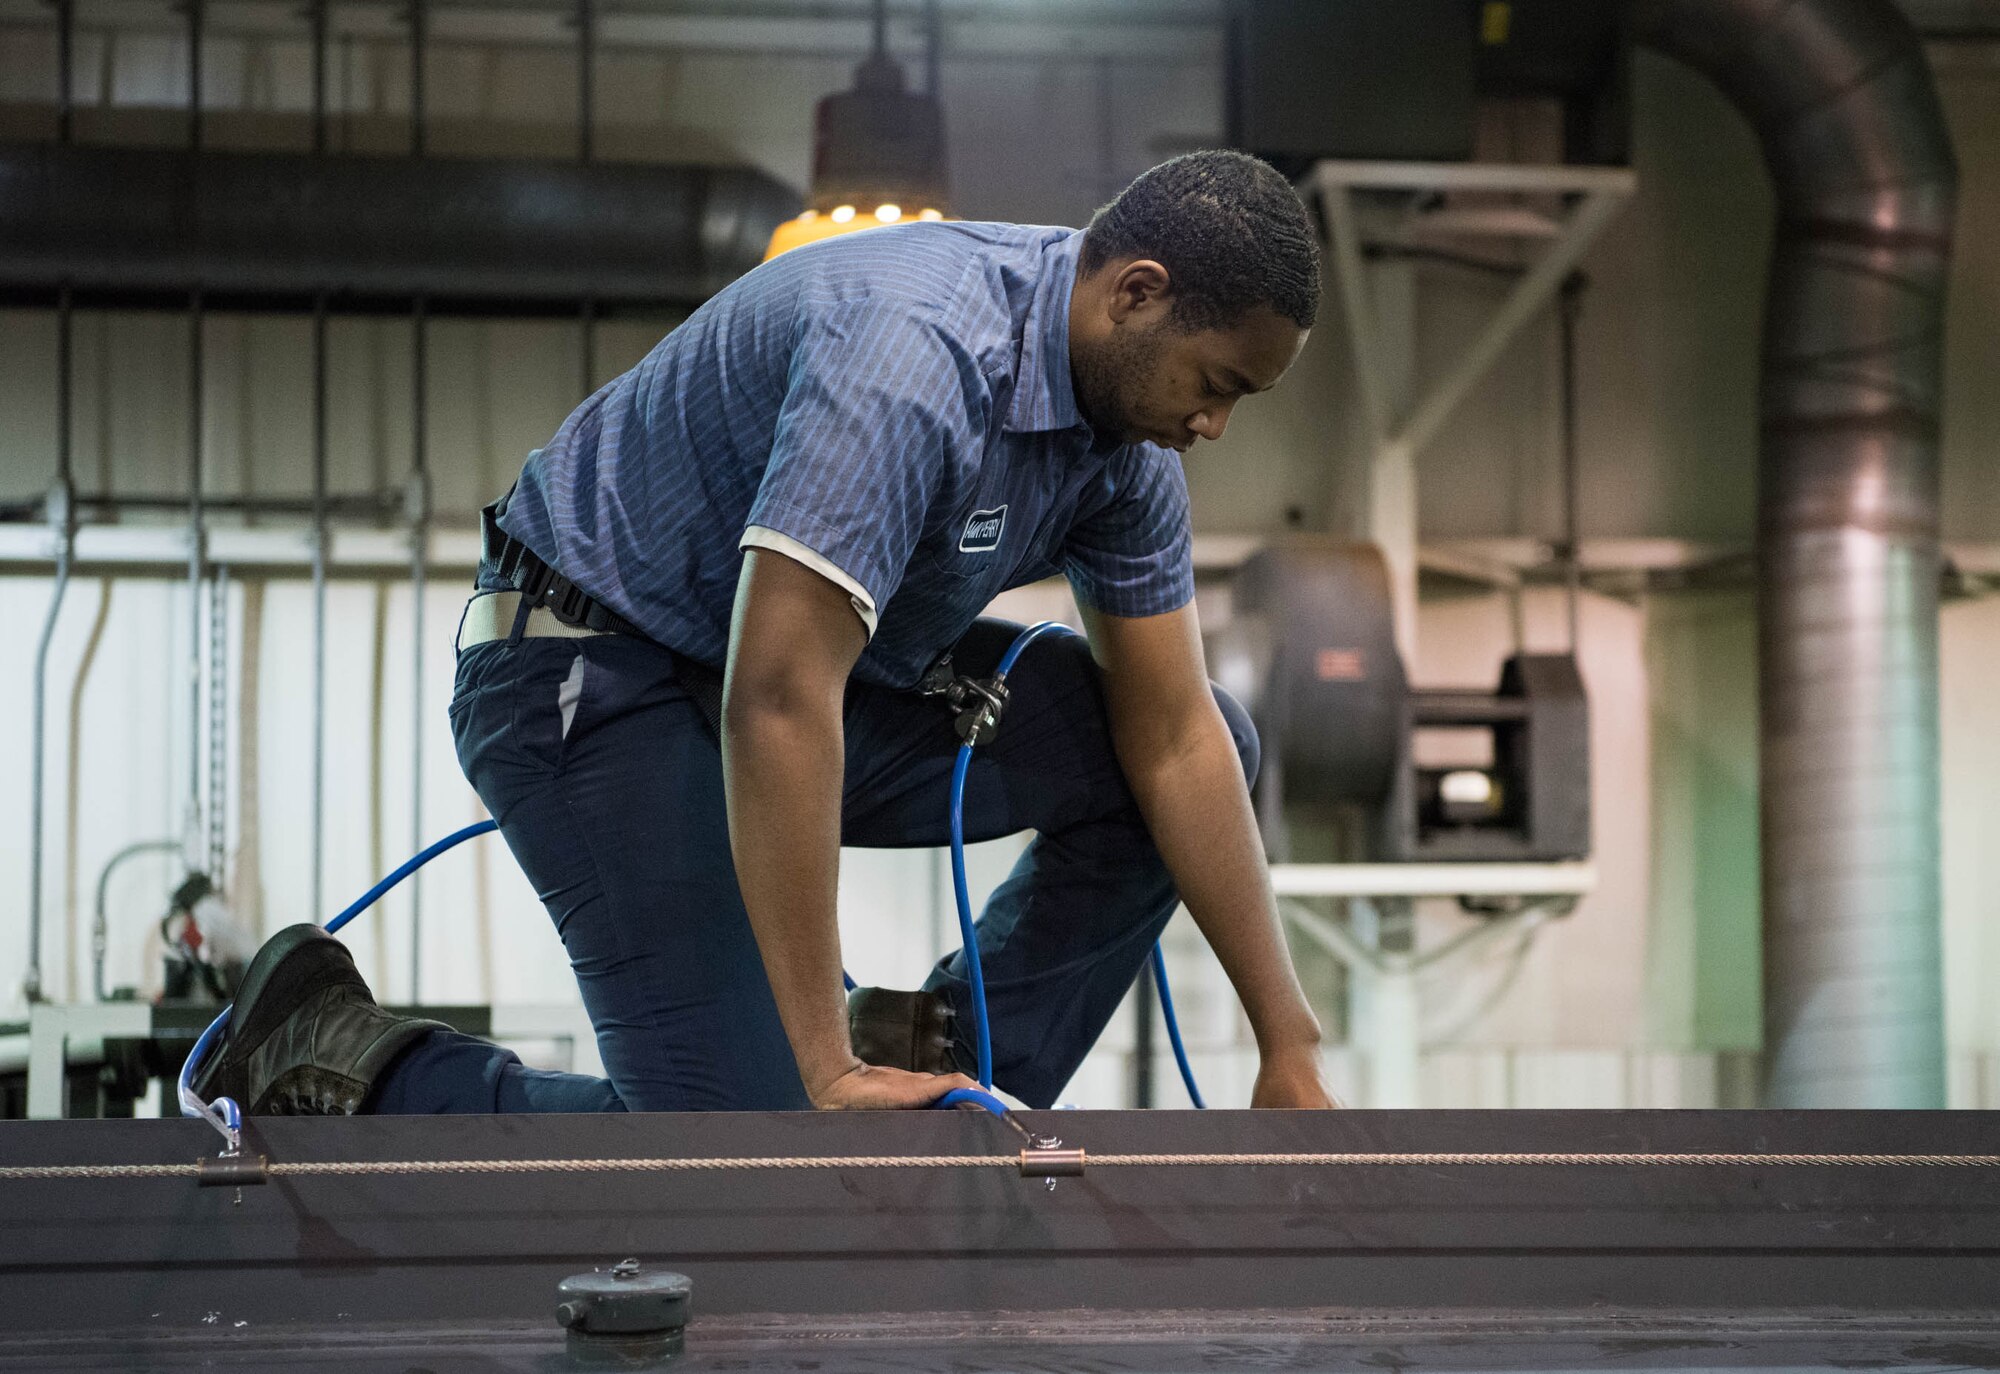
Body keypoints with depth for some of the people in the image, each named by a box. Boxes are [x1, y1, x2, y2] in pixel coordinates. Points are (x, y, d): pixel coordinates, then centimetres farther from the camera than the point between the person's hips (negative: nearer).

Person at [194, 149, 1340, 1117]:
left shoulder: (1126, 430, -4)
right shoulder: (915, 356, -33)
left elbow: (1177, 743, 0)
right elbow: (777, 706, -39)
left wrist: (1288, 1050, -4)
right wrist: (825, 1076, -39)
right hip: (593, 674, -9)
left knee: (1211, 740, -2)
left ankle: (943, 1081, 7)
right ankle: (337, 1056, -2)